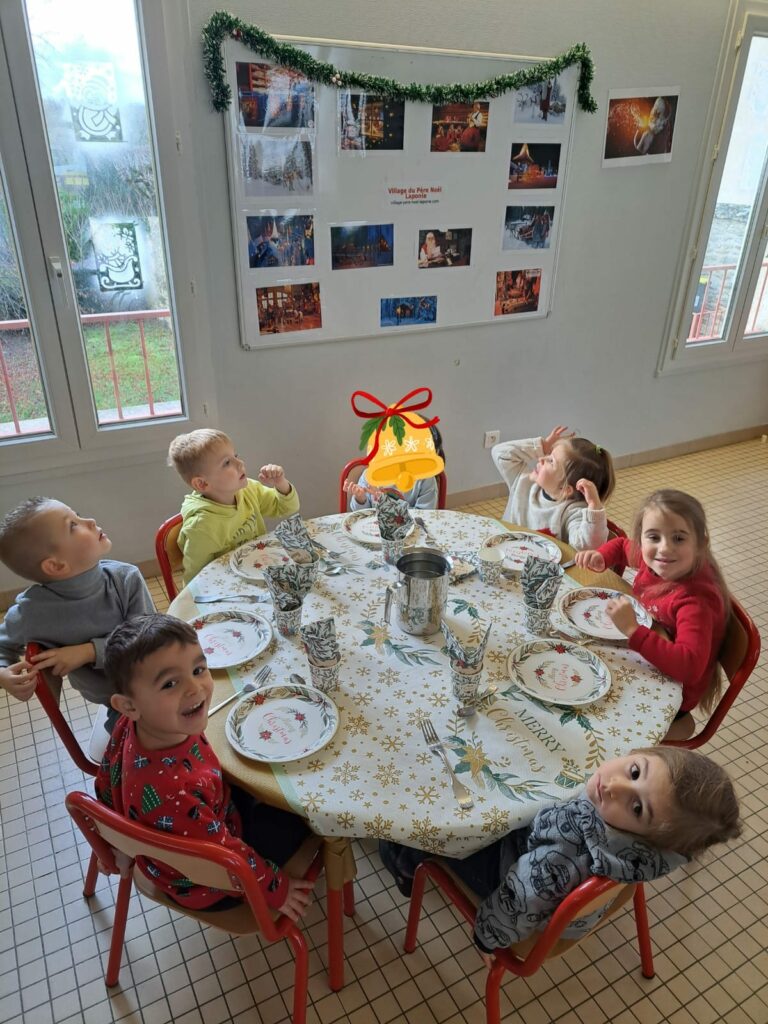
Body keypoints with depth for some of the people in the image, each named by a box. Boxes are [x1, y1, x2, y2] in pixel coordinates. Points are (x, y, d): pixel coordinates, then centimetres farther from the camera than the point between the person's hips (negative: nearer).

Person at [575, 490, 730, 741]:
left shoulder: (696, 600, -32)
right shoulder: (652, 561, -12)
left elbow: (690, 666, -44)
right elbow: (622, 545, 12)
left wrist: (633, 630, -46)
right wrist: (601, 557, -8)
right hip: (640, 662, 6)